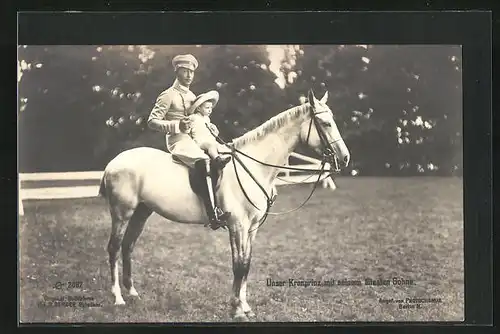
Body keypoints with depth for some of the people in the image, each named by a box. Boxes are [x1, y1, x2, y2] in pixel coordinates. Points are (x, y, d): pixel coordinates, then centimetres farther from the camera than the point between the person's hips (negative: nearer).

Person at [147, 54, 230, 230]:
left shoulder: (192, 96, 19)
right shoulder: (168, 95, -3)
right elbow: (152, 121, -8)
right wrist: (177, 125, -22)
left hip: (195, 139, 9)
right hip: (179, 141, -9)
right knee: (204, 161, -34)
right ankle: (214, 215, -42)